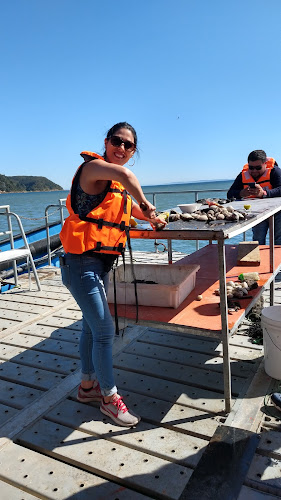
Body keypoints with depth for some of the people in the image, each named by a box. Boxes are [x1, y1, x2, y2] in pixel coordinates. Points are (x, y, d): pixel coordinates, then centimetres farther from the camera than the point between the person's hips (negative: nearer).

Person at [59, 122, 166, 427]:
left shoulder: (118, 183, 15)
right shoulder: (93, 166, -13)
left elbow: (132, 209, 29)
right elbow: (125, 175, -35)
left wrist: (151, 216, 11)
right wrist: (144, 202, -23)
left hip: (101, 263, 9)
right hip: (82, 262, -9)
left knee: (91, 326, 19)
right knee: (104, 330, -4)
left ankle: (87, 385, 38)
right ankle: (109, 398, 16)